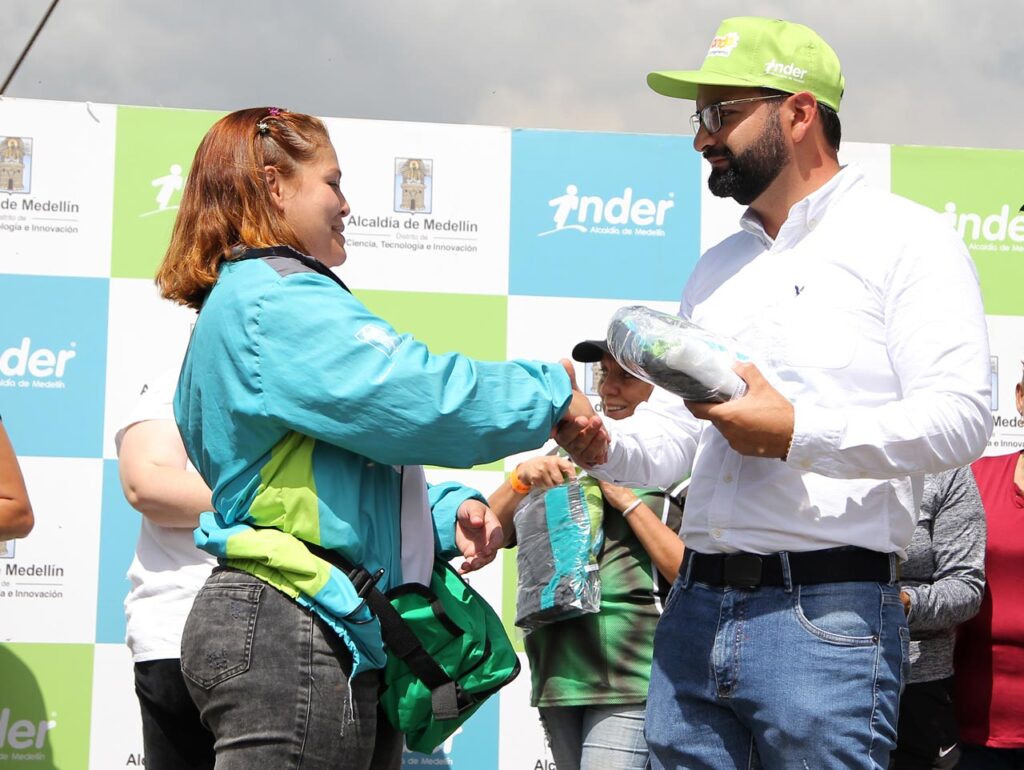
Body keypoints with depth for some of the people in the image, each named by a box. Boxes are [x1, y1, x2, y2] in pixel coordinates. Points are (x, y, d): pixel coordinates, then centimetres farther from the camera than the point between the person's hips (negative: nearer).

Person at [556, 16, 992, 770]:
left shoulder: (904, 239, -2)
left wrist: (798, 433, -22)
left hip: (827, 614, -6)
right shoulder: (716, 268, 21)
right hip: (696, 611, 7)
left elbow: (958, 416, -14)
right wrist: (604, 446, -2)